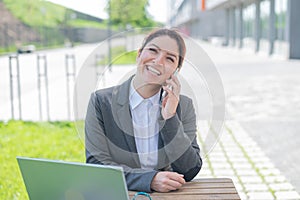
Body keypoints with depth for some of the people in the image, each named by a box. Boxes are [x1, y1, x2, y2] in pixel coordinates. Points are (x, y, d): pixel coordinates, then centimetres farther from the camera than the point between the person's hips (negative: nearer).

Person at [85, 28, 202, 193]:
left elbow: (190, 172, -2)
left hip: (168, 196, 1)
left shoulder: (184, 106, 4)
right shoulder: (101, 102, -2)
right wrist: (149, 179, -20)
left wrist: (170, 118, -11)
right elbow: (96, 165, -9)